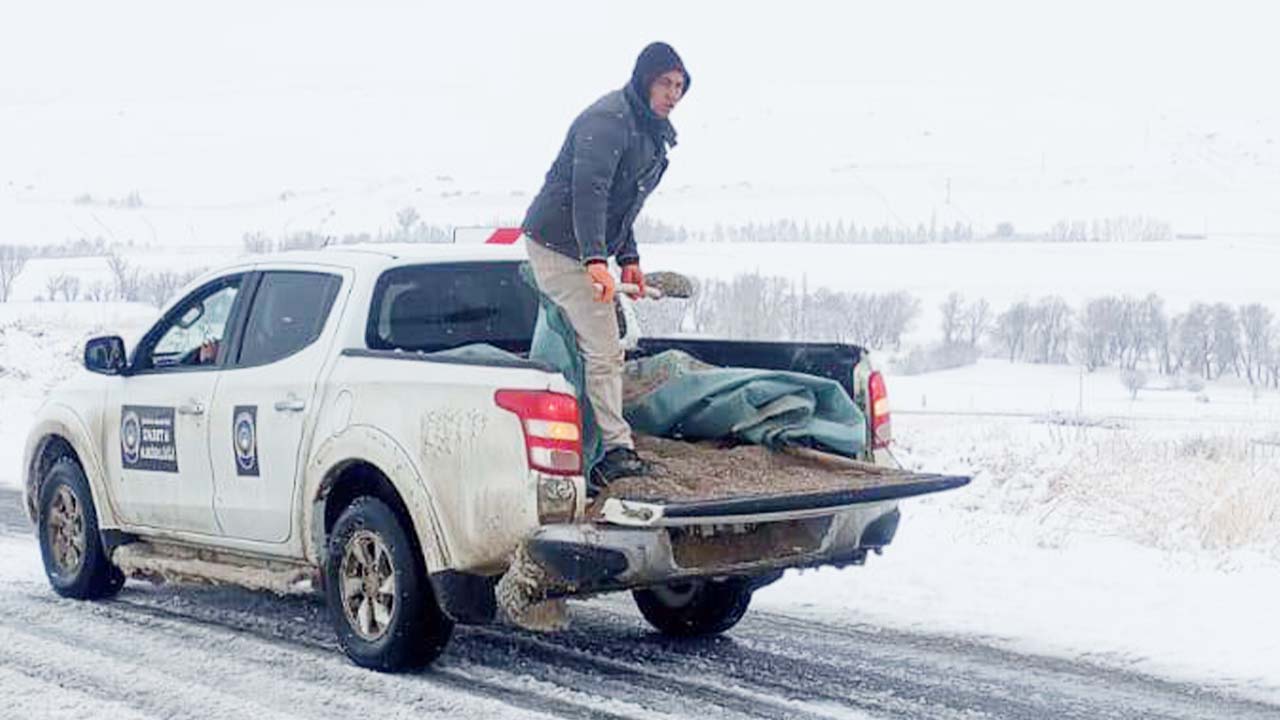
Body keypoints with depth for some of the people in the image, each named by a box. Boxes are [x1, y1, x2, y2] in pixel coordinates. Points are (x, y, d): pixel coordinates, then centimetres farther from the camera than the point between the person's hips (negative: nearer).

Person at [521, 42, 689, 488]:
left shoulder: (649, 132, 15)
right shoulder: (609, 120, -19)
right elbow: (588, 190, -32)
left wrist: (629, 258, 18)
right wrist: (595, 259, -42)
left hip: (583, 250, 11)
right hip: (561, 246, -11)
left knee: (601, 350, 12)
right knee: (603, 352, -14)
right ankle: (616, 450, -12)